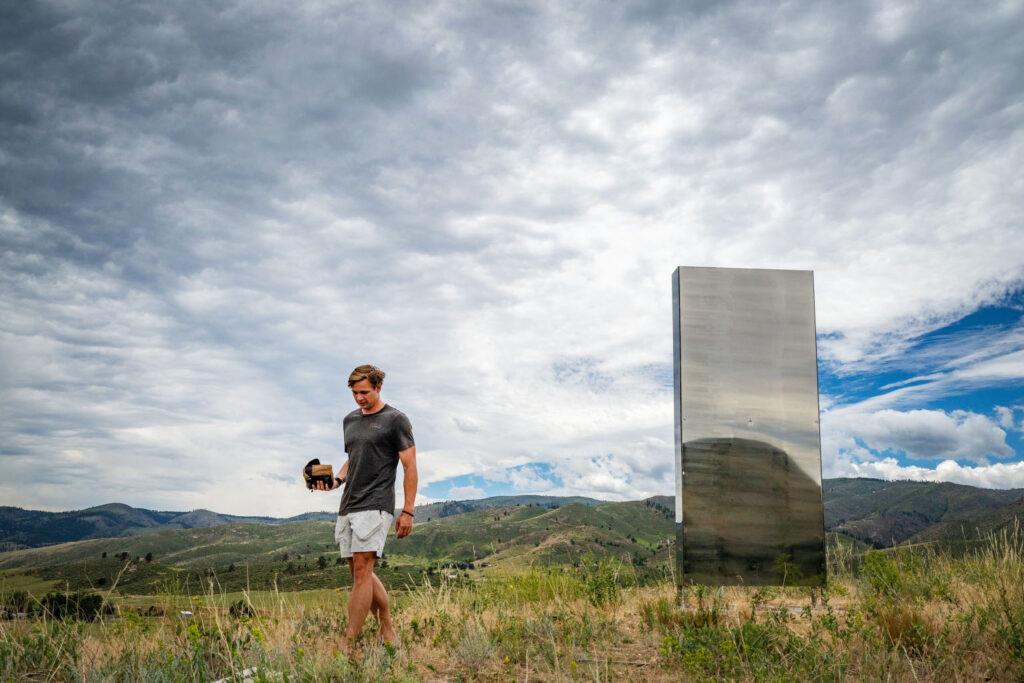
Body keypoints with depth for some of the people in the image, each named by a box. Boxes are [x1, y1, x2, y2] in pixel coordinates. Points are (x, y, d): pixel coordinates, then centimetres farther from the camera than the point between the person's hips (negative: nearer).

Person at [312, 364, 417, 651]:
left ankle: (347, 645, -10)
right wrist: (337, 480, 6)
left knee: (362, 571, -12)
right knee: (362, 573, 10)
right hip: (347, 507, 8)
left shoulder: (395, 419, -4)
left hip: (375, 506, -8)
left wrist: (408, 511, -10)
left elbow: (410, 467, -6)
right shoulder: (350, 420, 17)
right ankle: (388, 631, 23)